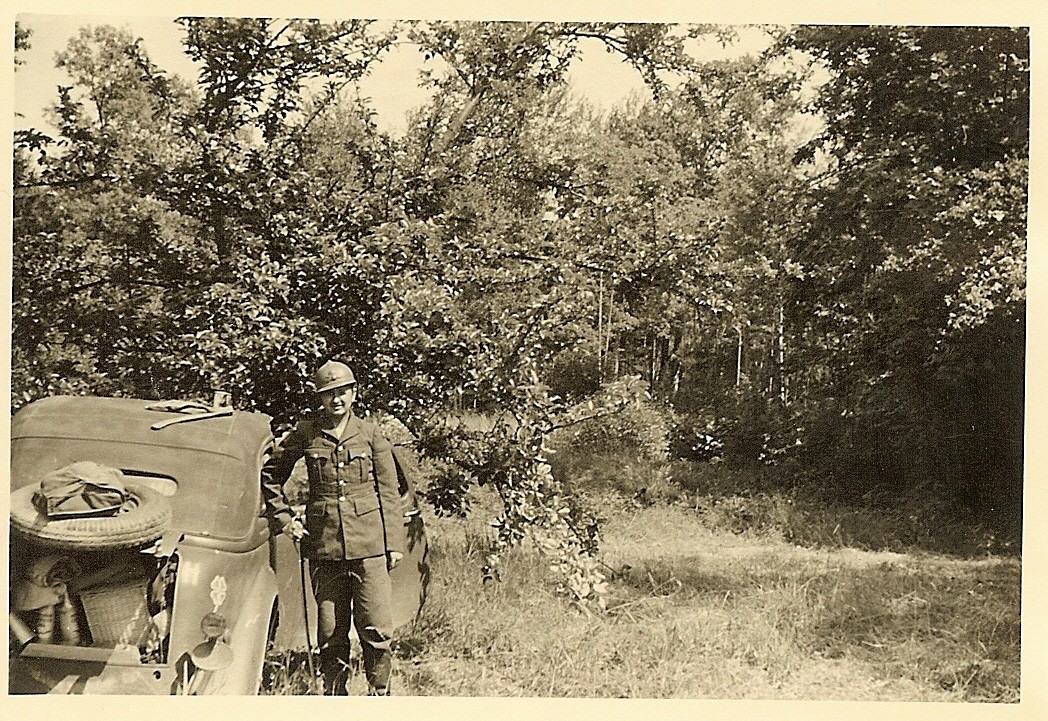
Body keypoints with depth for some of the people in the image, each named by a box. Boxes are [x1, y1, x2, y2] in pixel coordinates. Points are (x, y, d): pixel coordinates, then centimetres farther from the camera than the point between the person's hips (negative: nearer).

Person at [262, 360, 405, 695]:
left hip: (368, 544, -1)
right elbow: (270, 474, 18)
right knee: (330, 632, 7)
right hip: (323, 544, 1)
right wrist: (284, 518, 9)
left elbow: (389, 492, 7)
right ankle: (335, 693, 21)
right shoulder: (305, 433, 5)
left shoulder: (371, 434, 5)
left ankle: (380, 693, 13)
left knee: (376, 628, -2)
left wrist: (394, 542, 3)